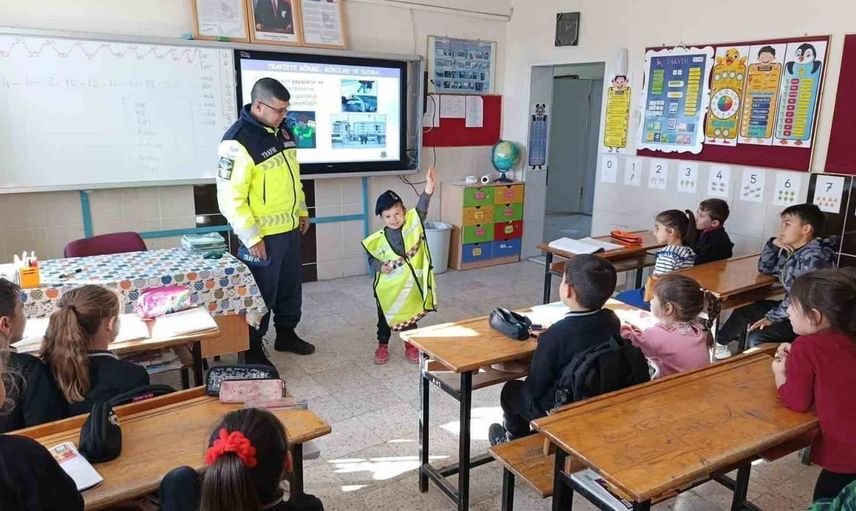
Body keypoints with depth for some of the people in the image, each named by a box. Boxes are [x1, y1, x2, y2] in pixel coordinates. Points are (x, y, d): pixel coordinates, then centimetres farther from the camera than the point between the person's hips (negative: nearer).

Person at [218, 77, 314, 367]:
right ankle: (254, 349, 22)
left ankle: (286, 334, 38)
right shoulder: (238, 142, -21)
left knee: (291, 286, 20)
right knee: (262, 293, 5)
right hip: (263, 235, -8)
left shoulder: (283, 131, 6)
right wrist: (251, 237, -21)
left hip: (290, 229, 8)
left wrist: (302, 211, 19)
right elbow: (230, 197, -22)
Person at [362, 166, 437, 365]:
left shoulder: (413, 224, -9)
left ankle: (411, 346, 33)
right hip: (388, 287, 0)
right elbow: (372, 259, 1)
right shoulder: (378, 239, -10)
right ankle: (382, 347, 33)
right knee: (385, 318, 14)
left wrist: (429, 185, -34)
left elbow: (422, 207, -22)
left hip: (410, 284, 1)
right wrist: (380, 266, -20)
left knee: (410, 316, 16)